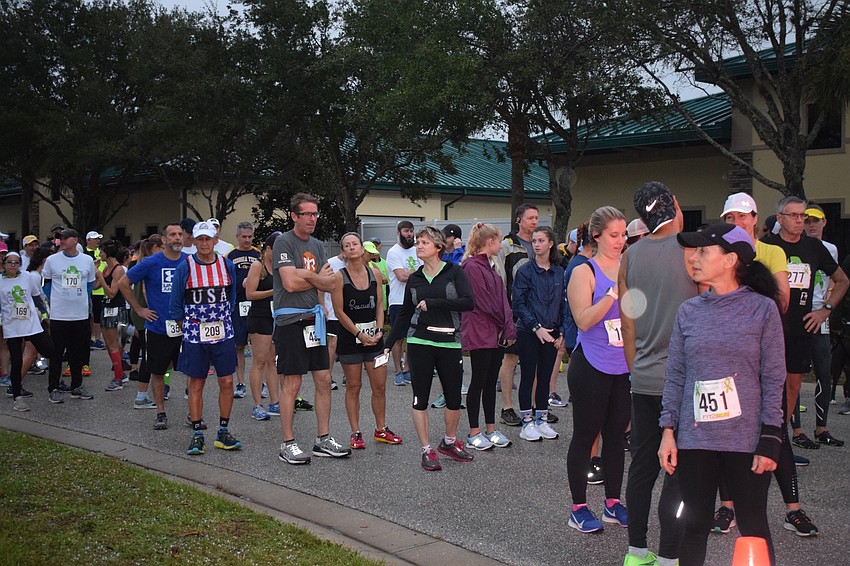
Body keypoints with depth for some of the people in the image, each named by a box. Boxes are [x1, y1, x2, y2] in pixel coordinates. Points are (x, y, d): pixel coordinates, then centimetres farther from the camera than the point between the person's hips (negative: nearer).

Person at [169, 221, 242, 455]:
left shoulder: (226, 265, 4)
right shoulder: (185, 267, -3)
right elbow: (175, 304, 4)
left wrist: (222, 320, 12)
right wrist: (186, 327, 4)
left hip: (223, 334, 2)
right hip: (194, 336, -2)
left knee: (226, 383, 2)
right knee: (196, 385, 4)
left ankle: (223, 432, 15)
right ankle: (197, 435, 13)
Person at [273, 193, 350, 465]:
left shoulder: (316, 245, 15)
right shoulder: (284, 242, -8)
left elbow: (329, 284, 7)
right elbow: (290, 283, -18)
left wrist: (305, 276, -11)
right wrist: (317, 278, -1)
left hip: (314, 318, 8)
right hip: (290, 319, -7)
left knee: (324, 379, 9)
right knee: (292, 383, -2)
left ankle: (323, 440, 19)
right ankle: (288, 444, 9)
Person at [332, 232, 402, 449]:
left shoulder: (375, 273, 4)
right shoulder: (339, 277, -8)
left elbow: (379, 306, 7)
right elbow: (339, 312, -9)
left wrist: (379, 330, -6)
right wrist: (360, 334, -12)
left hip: (374, 336, 4)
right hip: (350, 337, -4)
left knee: (380, 386, 7)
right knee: (353, 387, 5)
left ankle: (381, 429, 22)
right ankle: (356, 433, 15)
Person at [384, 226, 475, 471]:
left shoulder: (454, 272, -1)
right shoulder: (414, 279, 9)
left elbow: (469, 302, -14)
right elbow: (405, 314, 14)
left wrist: (433, 303, -16)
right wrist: (389, 343, 9)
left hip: (450, 343, -1)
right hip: (420, 342, 2)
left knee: (454, 398, 5)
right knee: (420, 398, 1)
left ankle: (449, 442, 28)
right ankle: (427, 450, 11)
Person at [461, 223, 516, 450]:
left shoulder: (489, 267, 16)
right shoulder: (472, 267, -13)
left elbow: (501, 299, 14)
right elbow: (484, 302, -16)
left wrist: (509, 329, 3)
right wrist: (507, 325, -7)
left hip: (497, 334, 8)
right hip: (480, 335, -8)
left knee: (491, 382, 13)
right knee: (478, 382, -1)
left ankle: (491, 429, 21)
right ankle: (474, 433, 8)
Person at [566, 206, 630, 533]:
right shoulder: (584, 272, -7)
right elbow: (584, 320, -17)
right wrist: (613, 293, -24)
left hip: (624, 367, 5)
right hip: (592, 367, -5)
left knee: (616, 435, 13)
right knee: (585, 436, 3)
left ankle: (613, 503, 25)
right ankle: (578, 508, 14)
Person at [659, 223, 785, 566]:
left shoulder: (762, 309, -3)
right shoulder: (689, 311, 6)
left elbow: (773, 379, -4)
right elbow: (675, 376, 7)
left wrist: (769, 440, -8)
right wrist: (669, 431, 3)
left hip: (747, 440, -3)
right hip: (695, 439, 3)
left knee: (753, 529, 7)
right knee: (694, 525, 10)